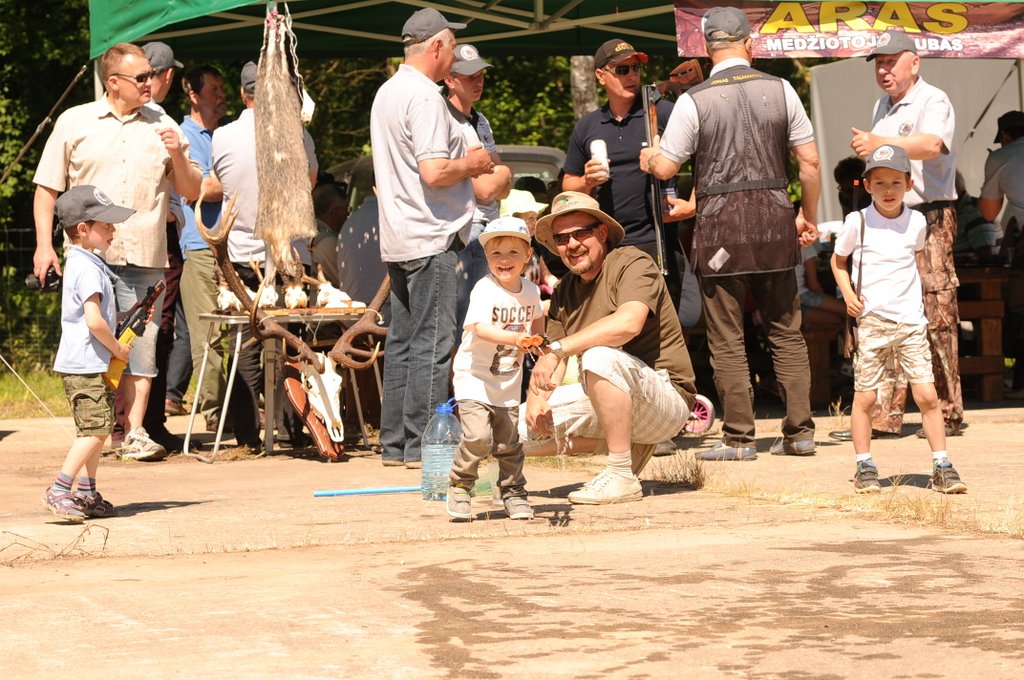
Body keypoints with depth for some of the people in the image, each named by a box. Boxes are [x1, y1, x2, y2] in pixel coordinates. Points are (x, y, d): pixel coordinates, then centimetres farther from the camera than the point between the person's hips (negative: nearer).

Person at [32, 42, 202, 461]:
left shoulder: (163, 127, 12)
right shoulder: (74, 123, 7)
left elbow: (192, 192, 14)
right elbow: (47, 187, 9)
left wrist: (178, 155, -4)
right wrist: (44, 244, 0)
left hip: (144, 257, 1)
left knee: (141, 342, -3)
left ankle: (135, 431, 1)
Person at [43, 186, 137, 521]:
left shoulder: (79, 262, 15)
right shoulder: (88, 268, -17)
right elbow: (94, 320, -24)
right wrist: (118, 349, -11)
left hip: (84, 365, 11)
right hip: (85, 365, -11)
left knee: (98, 430, 15)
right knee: (95, 429, -12)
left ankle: (87, 494, 21)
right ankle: (59, 490, -13)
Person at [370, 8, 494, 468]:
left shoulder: (386, 93, 15)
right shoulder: (424, 98, -15)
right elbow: (434, 171, -24)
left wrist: (464, 161, 19)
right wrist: (471, 163, -5)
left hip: (397, 238, 10)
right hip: (430, 239, -10)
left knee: (402, 342, 12)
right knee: (432, 343, -6)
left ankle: (394, 443, 15)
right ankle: (423, 444, -5)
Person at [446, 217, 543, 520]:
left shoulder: (530, 291, 1)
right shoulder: (484, 289, -18)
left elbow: (536, 317, 25)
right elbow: (481, 328, -34)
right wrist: (513, 338, -47)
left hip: (508, 381, 5)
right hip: (474, 378, -5)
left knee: (509, 441, 9)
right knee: (477, 436, -18)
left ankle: (513, 493, 26)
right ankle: (459, 487, 2)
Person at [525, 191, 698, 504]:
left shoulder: (633, 263, -12)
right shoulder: (565, 291, 10)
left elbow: (629, 322, -32)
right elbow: (552, 365, 5)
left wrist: (558, 349, -33)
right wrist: (536, 400, -17)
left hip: (668, 402, -8)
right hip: (609, 405, 8)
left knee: (600, 357, -35)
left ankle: (622, 478, -26)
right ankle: (635, 445, 13)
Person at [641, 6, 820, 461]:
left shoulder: (695, 100, -5)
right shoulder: (779, 90, 3)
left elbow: (665, 167, 0)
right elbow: (809, 160, 5)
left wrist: (648, 157, 23)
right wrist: (809, 215, 17)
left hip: (720, 225, -3)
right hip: (774, 219, 3)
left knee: (727, 339, 3)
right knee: (786, 332, 11)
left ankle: (739, 438, 4)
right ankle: (799, 432, 10)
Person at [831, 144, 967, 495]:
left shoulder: (917, 222, 4)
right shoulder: (858, 222, -3)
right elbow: (838, 260, 11)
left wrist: (920, 287, 12)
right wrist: (847, 292, -5)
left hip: (911, 321, 1)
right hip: (871, 320, -1)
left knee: (927, 396, -4)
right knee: (864, 396, 1)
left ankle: (942, 466, 3)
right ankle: (864, 467, 14)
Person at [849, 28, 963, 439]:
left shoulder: (933, 102, -9)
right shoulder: (882, 106, 19)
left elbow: (931, 144, -30)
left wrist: (880, 143, -43)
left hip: (929, 218, -8)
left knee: (936, 317, -8)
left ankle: (948, 415, -5)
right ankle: (884, 415, 6)